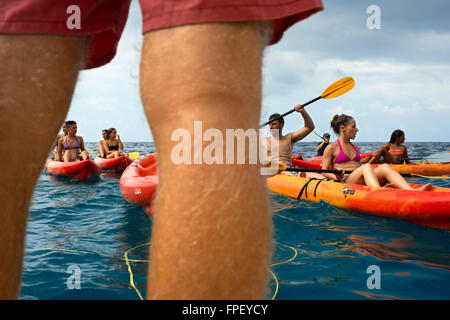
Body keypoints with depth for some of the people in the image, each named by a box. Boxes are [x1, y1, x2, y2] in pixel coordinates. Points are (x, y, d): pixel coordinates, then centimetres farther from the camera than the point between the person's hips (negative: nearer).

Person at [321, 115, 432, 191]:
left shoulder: (355, 148, 27)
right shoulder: (331, 148, 7)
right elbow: (324, 171, 4)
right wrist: (336, 177, -17)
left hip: (362, 182, 6)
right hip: (345, 183, -6)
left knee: (384, 167, -21)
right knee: (366, 167, -33)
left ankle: (412, 191, -45)